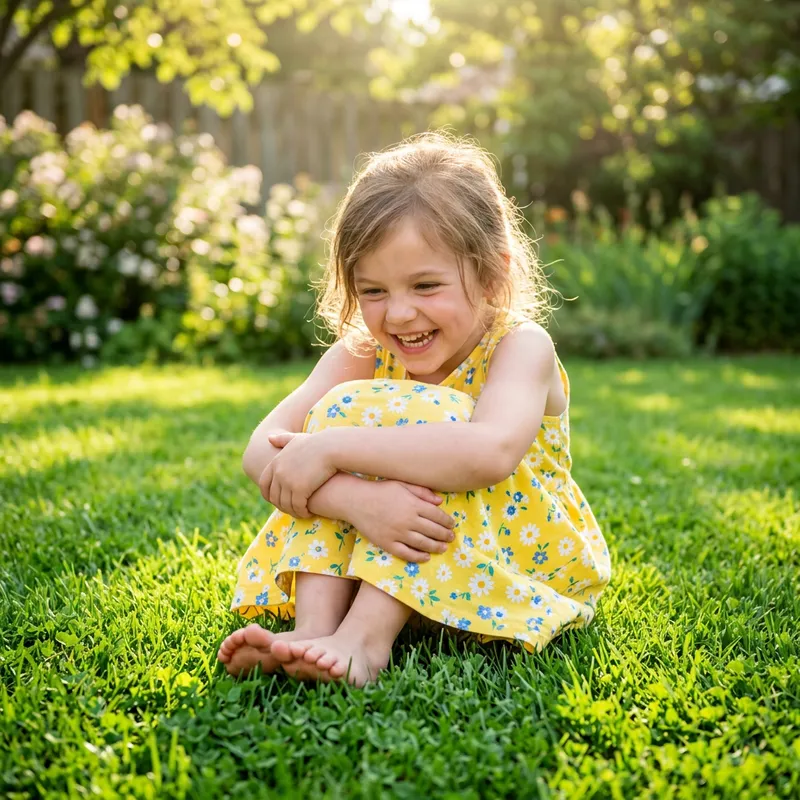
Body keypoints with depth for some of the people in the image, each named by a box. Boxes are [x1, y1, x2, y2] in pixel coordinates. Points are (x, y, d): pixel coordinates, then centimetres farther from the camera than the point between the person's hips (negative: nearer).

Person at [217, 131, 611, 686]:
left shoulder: (521, 348, -19)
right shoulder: (361, 356, -8)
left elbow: (493, 451, -42)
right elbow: (263, 452, -23)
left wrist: (331, 449, -41)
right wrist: (355, 496, -43)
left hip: (513, 564, -3)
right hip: (391, 568, 4)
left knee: (421, 413, -28)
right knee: (343, 408, -19)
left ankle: (366, 638, -34)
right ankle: (315, 626, -28)